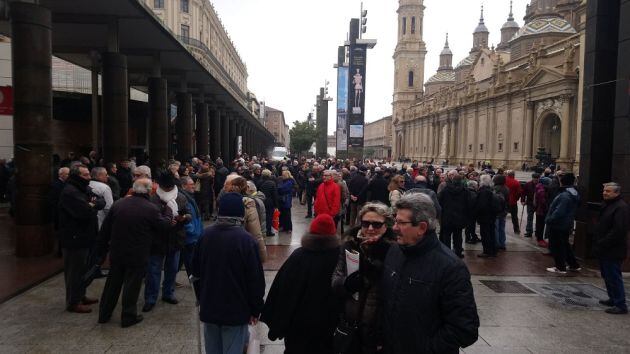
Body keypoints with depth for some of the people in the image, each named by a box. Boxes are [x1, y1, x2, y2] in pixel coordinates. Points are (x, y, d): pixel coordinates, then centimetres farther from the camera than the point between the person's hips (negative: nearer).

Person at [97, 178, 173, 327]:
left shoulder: (118, 204, -1)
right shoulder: (151, 209, -16)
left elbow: (105, 229, 4)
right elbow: (165, 225, -4)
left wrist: (102, 248, 14)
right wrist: (168, 209, 11)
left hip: (116, 253, 5)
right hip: (138, 255, -5)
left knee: (112, 283, 18)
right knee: (132, 285, 8)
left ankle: (104, 314, 30)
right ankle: (128, 316, 17)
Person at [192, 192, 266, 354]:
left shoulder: (206, 235, -3)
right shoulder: (245, 239, -18)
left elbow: (196, 271, 7)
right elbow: (255, 279, -15)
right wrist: (255, 310, -2)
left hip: (209, 308, 5)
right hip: (236, 310, -5)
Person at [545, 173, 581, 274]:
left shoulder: (565, 196, -25)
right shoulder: (574, 193, 8)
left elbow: (559, 212, -29)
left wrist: (549, 220, -18)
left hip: (558, 225, -10)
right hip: (567, 225, 10)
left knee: (556, 246, 2)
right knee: (565, 245, 22)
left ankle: (560, 267, 10)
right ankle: (574, 265, 30)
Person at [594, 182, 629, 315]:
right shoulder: (607, 205, 15)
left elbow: (619, 230, -25)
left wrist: (603, 244, -20)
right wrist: (598, 244, 16)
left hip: (613, 251, -10)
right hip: (605, 250, 10)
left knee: (614, 277, -5)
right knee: (607, 276, 18)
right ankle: (613, 299, 30)